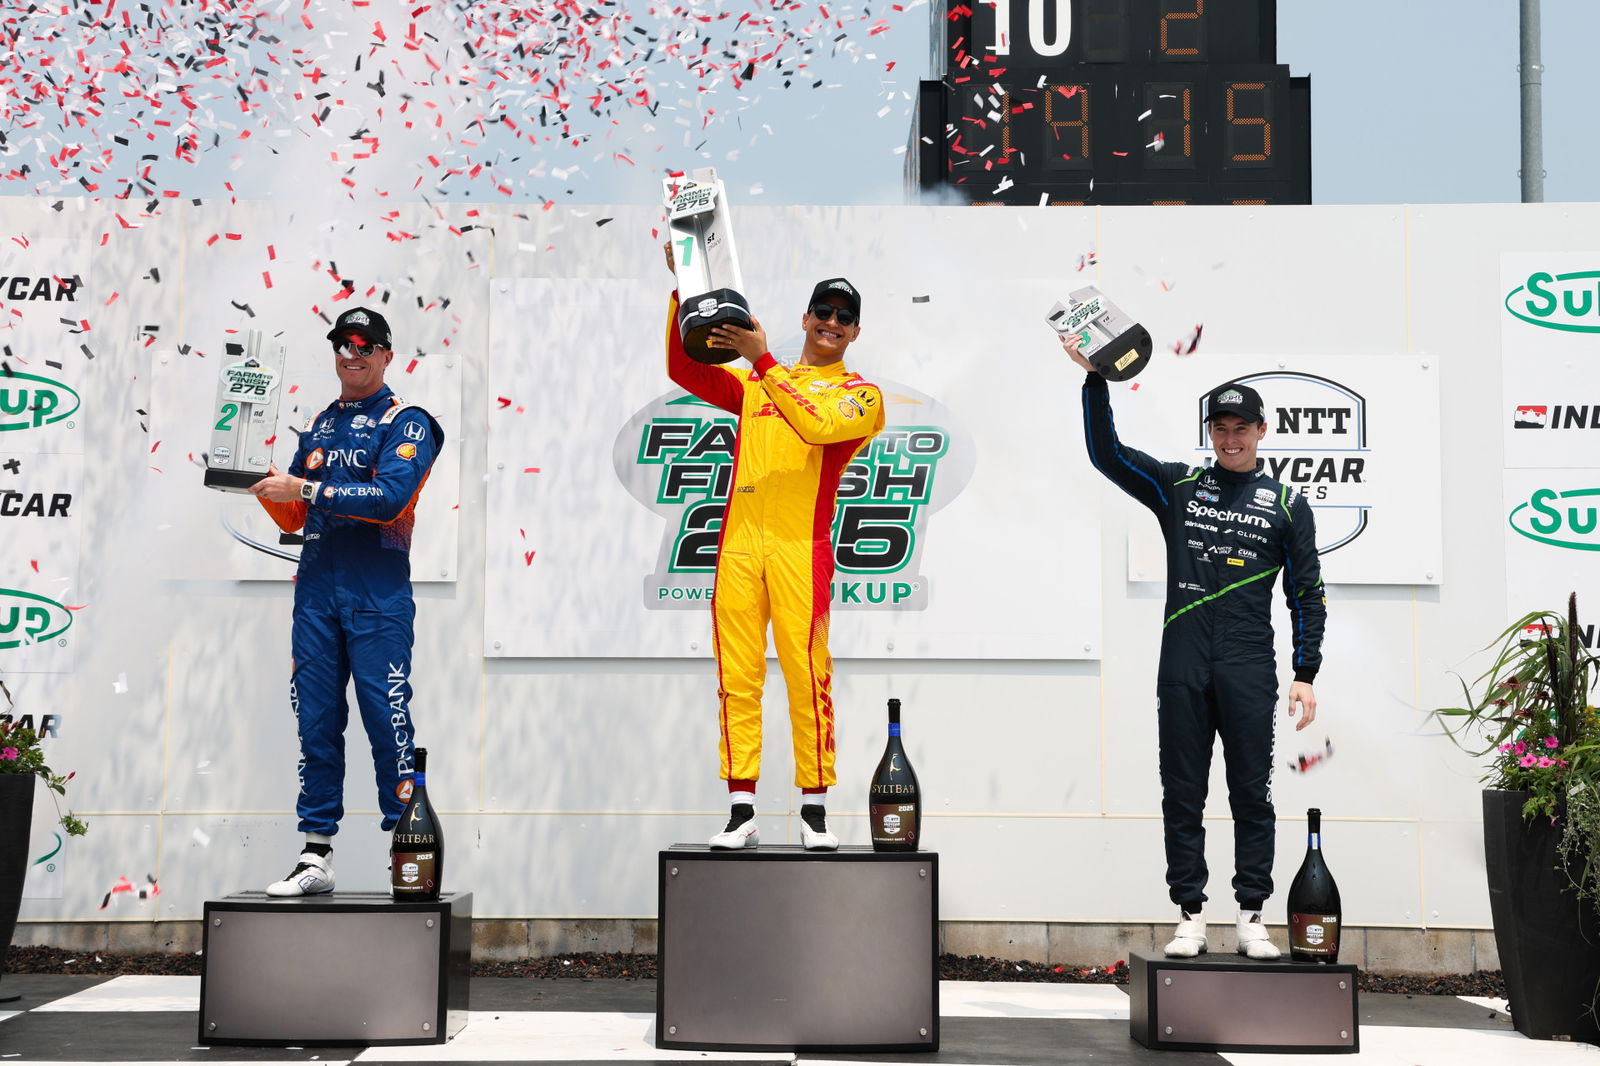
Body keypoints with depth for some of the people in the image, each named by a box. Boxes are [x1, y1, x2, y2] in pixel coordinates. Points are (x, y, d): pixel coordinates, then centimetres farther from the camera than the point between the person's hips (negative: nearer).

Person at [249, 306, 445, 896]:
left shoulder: (406, 423, 2)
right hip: (316, 587, 6)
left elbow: (390, 498, -15)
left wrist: (305, 489, -15)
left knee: (388, 720, -7)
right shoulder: (317, 426, 21)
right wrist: (266, 485, 1)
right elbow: (293, 518, 20)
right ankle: (316, 856, 10)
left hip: (378, 594, -5)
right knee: (316, 721, 5)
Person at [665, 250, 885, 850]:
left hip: (800, 547, -3)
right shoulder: (754, 383, 23)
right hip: (739, 542, 4)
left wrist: (762, 359, -15)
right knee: (737, 677, 0)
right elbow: (684, 370, 15)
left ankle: (814, 811, 1)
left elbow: (816, 425, -11)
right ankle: (742, 812, 3)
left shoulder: (861, 395, 10)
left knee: (806, 676, -7)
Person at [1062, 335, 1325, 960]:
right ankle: (1190, 917, 10)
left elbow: (1307, 595, 8)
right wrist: (1095, 379, -7)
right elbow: (1106, 452, 4)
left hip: (1249, 672, -1)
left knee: (1252, 796, 2)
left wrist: (1306, 674, 0)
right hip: (1182, 669, 1)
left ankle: (1252, 919, 9)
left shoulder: (1287, 504, 8)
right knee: (1182, 797, 4)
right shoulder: (1177, 487, 10)